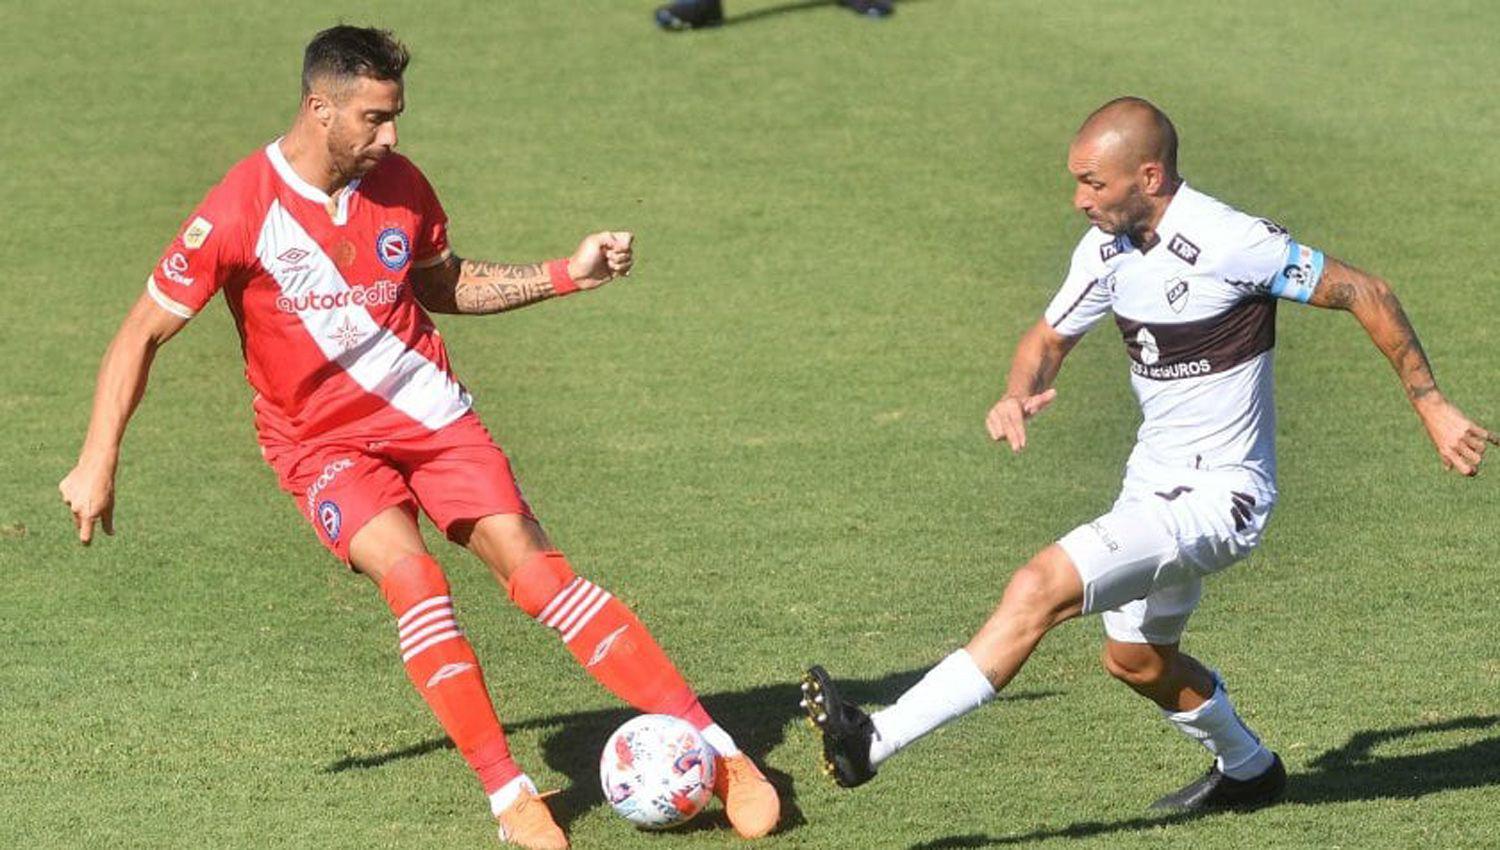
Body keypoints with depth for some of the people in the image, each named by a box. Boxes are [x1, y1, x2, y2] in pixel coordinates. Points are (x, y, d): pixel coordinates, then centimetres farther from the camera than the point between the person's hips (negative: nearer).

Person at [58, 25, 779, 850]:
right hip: (321, 440, -3)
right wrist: (97, 464, -11)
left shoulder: (397, 186, -2)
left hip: (429, 412, 3)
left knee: (535, 572, -11)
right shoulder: (238, 213, -17)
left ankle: (715, 748, -11)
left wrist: (566, 274, 5)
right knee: (411, 576, -28)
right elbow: (143, 332, -9)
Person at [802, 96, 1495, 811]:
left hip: (1219, 496, -9)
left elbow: (1366, 294, -13)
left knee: (1040, 589, -23)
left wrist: (1433, 408, -9)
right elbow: (1051, 336, 13)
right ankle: (1247, 769, 51)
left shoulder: (1230, 243, -23)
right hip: (1154, 483, 9)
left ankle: (876, 741, -26)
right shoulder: (1107, 247, -1)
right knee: (1133, 659, 25)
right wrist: (1016, 397, -11)